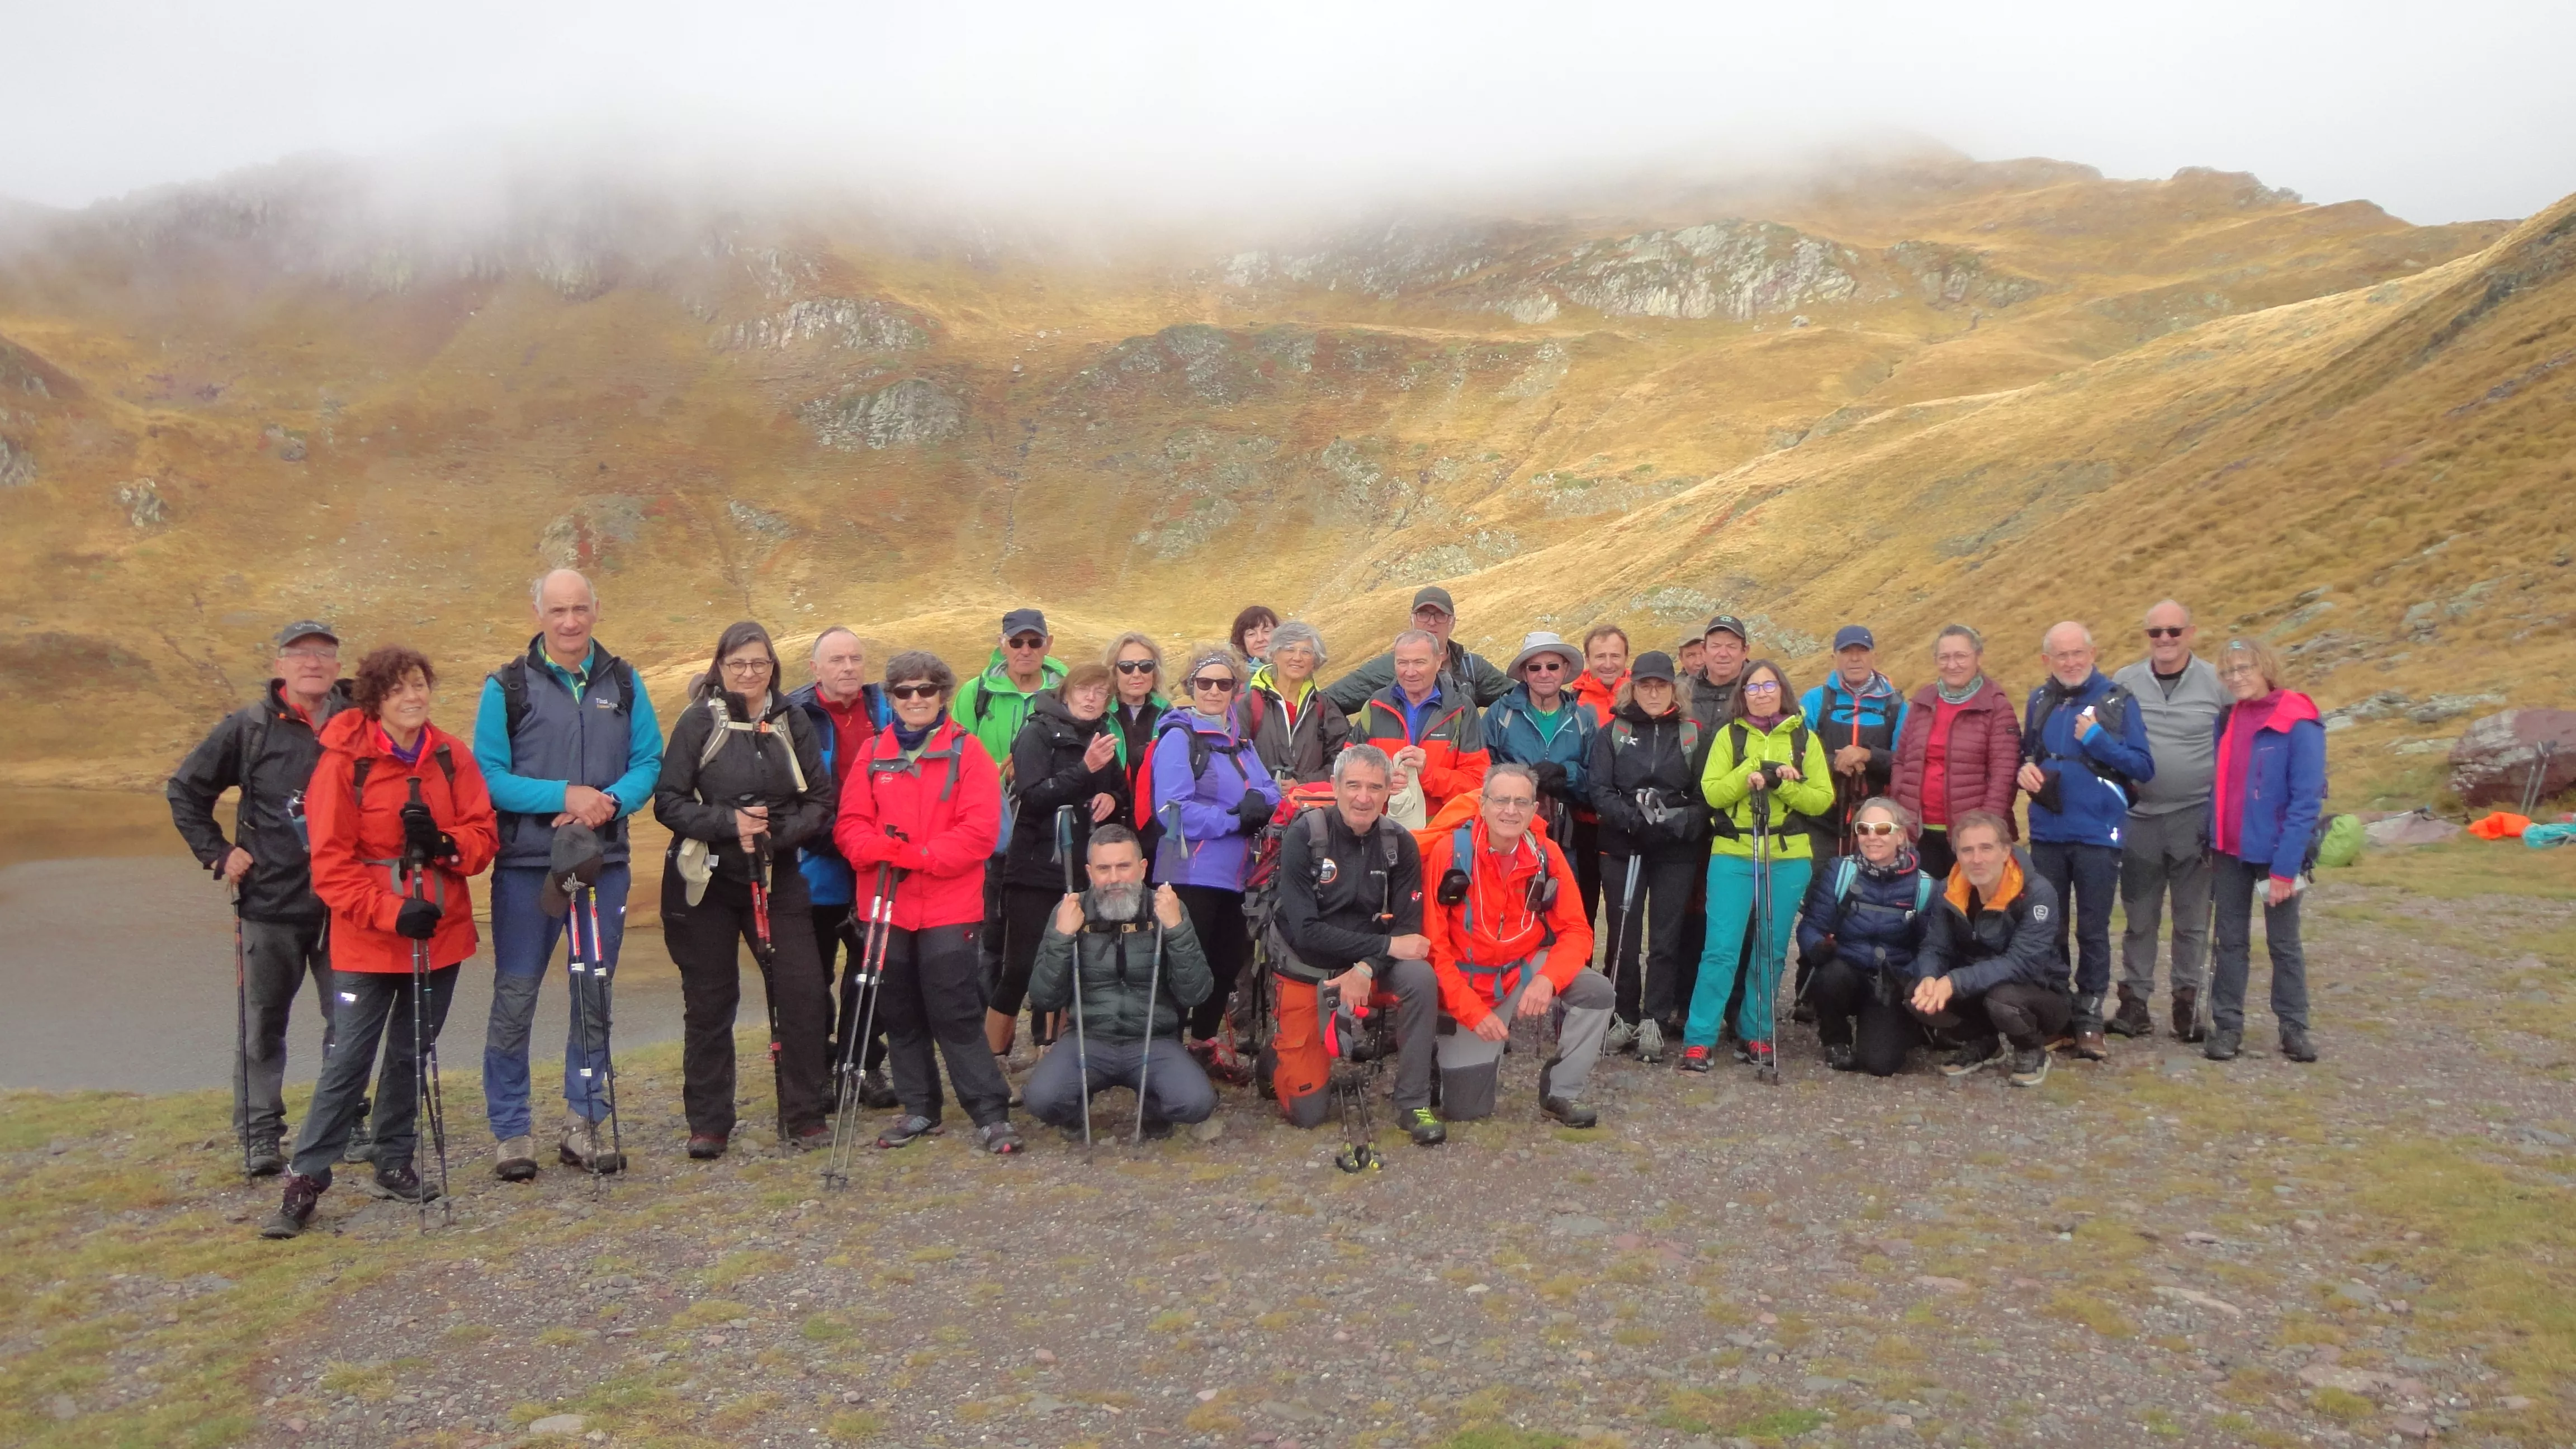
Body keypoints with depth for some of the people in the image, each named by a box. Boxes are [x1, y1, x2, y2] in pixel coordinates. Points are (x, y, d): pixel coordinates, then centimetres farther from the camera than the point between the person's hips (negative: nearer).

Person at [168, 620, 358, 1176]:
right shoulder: (249, 727, -1)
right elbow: (185, 790, 9)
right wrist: (218, 854, 2)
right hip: (270, 902, 0)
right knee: (262, 1025, 6)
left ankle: (348, 1123, 20)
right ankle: (260, 1135, 16)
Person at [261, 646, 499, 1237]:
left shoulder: (452, 756, 2)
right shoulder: (345, 760, -9)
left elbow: (485, 836, 3)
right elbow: (331, 864, -10)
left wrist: (445, 844, -18)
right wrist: (392, 912, -20)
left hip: (440, 932, 4)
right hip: (366, 940, -4)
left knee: (411, 1053, 14)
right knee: (348, 1060, -3)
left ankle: (395, 1165, 27)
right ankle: (306, 1178, 8)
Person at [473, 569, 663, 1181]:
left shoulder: (623, 682, 6)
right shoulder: (507, 686, -2)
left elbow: (650, 762, 4)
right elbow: (488, 776, -6)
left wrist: (610, 802, -15)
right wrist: (564, 796, -18)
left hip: (606, 864, 3)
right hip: (526, 865, -3)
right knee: (515, 998, 0)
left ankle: (584, 1122, 22)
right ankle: (510, 1131, 12)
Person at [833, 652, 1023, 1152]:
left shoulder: (966, 750, -2)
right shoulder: (875, 754, 9)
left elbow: (980, 831, -10)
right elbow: (850, 824, 5)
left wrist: (917, 855, -18)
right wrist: (879, 849, -16)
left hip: (949, 908, -4)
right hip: (887, 905, 4)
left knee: (956, 1013, -6)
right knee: (900, 1013, 11)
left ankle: (991, 1114, 2)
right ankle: (919, 1109, 25)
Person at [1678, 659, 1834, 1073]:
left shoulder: (1805, 739, 7)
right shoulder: (1728, 735, 6)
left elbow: (1823, 799, 0)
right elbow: (1711, 792, -4)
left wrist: (1781, 784, -15)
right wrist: (1751, 771, -18)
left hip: (1788, 858, 2)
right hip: (1732, 855, -2)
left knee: (1771, 951, 7)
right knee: (1722, 948, -8)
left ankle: (1756, 1035, 19)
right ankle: (1699, 1039, -4)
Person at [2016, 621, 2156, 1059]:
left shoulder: (2118, 701, -4)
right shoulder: (2039, 701, 9)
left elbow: (2144, 767, -7)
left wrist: (2098, 740, -19)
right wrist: (2024, 769, -3)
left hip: (2097, 836, -4)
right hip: (2047, 834, 4)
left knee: (2093, 932, 4)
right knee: (2049, 930, 10)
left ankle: (2089, 1020, 12)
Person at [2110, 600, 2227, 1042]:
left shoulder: (2217, 684, -1)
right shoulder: (2124, 684, 3)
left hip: (2196, 822, -1)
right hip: (2139, 821, 1)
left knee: (2192, 919, 8)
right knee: (2139, 918, 8)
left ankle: (2187, 1000, 20)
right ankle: (2134, 1000, 16)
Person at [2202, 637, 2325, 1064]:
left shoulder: (2298, 724, -13)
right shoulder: (2227, 721, 5)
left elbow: (2306, 801, -15)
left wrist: (2285, 868, -18)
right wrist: (2213, 845, 3)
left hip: (2275, 853, -4)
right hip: (2230, 852, 5)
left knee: (2284, 943, 9)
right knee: (2230, 940, 9)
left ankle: (2294, 1028, 21)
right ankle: (2227, 1026, 16)